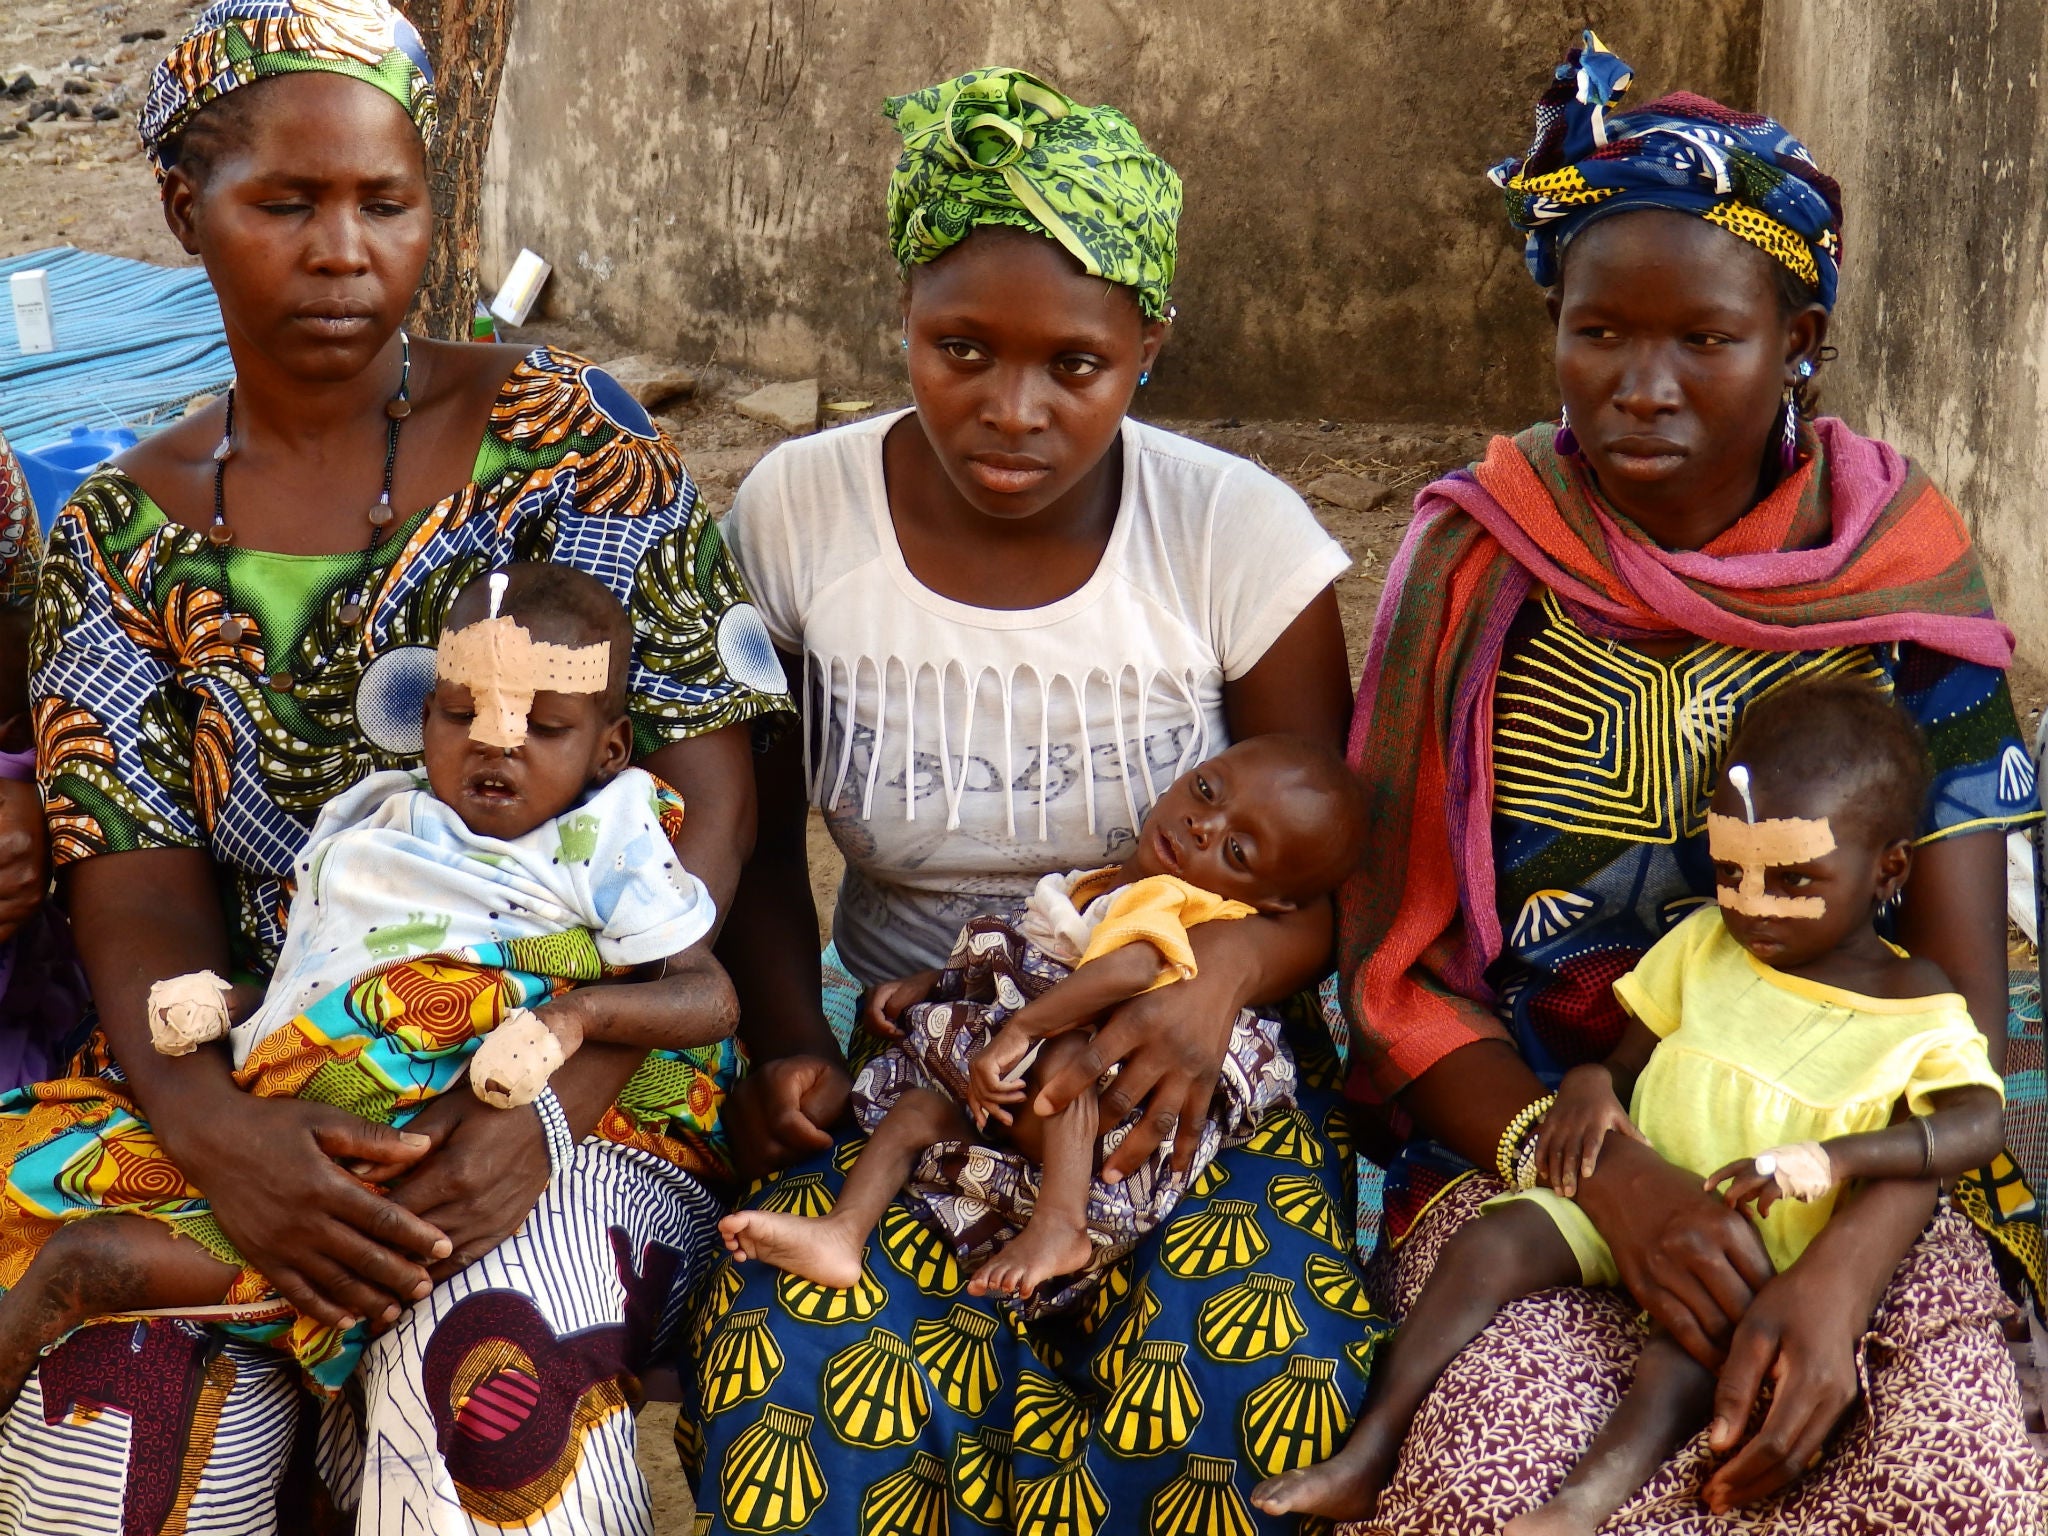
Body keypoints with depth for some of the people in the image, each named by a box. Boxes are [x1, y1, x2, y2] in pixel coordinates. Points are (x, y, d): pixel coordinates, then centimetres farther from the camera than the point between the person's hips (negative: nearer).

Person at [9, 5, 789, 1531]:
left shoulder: (560, 432, 2)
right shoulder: (124, 536, 9)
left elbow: (706, 803, -5)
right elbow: (140, 898, 1)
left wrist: (548, 1102, -19)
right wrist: (217, 1133, -21)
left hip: (577, 1057, -2)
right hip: (256, 1091, 2)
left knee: (496, 1381, -33)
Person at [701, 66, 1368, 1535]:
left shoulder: (1239, 531, -8)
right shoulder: (795, 515, -4)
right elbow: (758, 837, 8)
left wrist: (1222, 972, -24)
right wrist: (796, 1050, -8)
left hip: (1190, 1074, -1)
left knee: (1251, 1394, -30)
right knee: (797, 1404, -29)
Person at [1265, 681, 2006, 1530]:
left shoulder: (1918, 1014, -3)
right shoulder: (1702, 945, 11)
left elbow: (1978, 1125, -17)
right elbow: (1629, 1053, 17)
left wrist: (1830, 1159, -31)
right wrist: (1589, 1083, -9)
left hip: (1760, 1245, -4)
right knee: (1489, 1243, -20)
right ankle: (1365, 1459, -22)